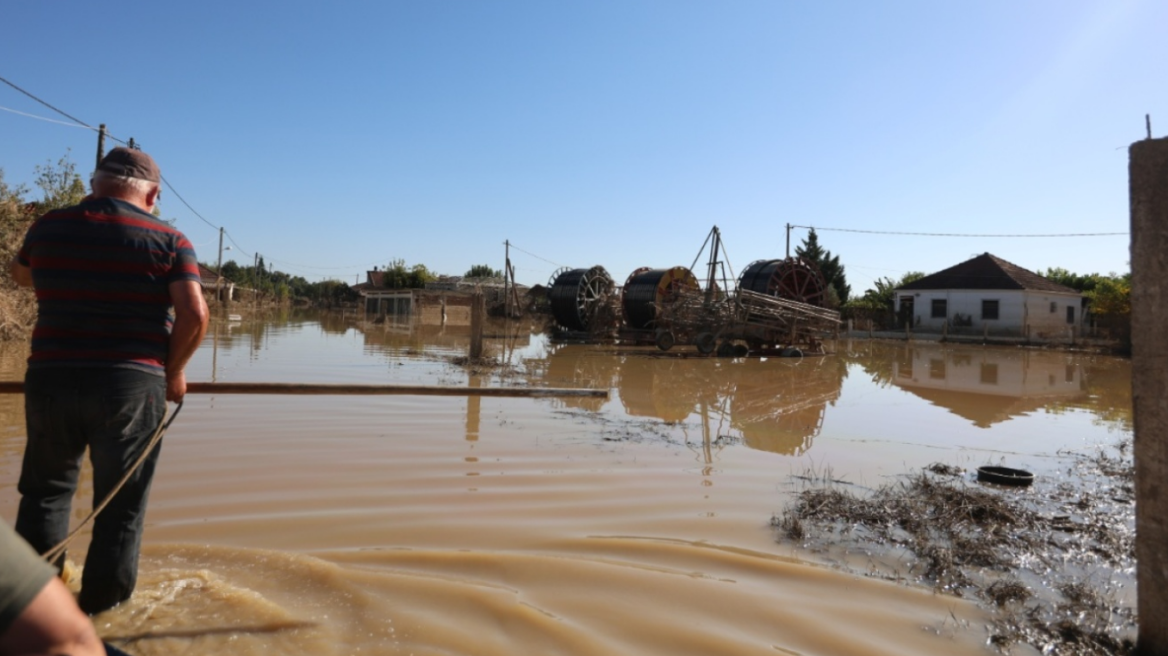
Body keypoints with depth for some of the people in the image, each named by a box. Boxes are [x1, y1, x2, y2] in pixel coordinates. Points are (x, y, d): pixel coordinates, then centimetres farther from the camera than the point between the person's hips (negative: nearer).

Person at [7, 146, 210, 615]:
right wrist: (174, 371, 0)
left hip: (51, 379, 3)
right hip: (132, 384, -3)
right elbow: (194, 313, -13)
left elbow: (21, 275, 29)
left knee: (46, 490, 21)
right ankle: (101, 605, 18)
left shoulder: (48, 227, 8)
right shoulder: (169, 240, -3)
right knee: (121, 504, 10)